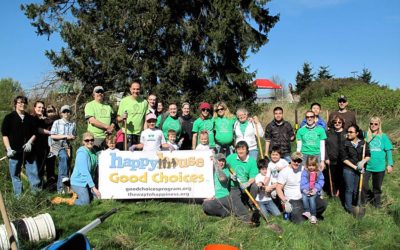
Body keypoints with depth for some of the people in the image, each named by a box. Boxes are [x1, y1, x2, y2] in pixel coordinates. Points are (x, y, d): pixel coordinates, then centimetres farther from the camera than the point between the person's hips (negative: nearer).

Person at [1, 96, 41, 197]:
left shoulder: (30, 118, 8)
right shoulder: (9, 117, 0)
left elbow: (34, 133, 12)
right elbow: (5, 134, -2)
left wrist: (29, 142, -6)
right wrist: (8, 149, -11)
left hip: (28, 150, 2)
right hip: (15, 151, -2)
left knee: (33, 171, 4)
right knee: (15, 174, 4)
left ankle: (36, 191, 13)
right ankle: (18, 194, 13)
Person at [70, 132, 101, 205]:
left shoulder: (93, 151, 3)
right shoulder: (82, 153, -22)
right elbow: (84, 172, -27)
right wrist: (93, 187, -28)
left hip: (88, 181, 8)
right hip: (78, 182, -8)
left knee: (99, 197, 8)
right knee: (85, 202, -15)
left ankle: (79, 194, 23)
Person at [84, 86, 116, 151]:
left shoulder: (108, 106, 20)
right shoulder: (89, 105, 4)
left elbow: (113, 121, 17)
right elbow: (92, 121, -8)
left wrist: (111, 129, -7)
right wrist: (107, 127, -11)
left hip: (107, 137, 4)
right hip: (95, 137, -4)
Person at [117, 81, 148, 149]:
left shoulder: (144, 102, 8)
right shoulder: (124, 101, 2)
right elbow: (118, 118, 4)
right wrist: (122, 118, -19)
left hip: (140, 134, 2)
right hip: (127, 134, -2)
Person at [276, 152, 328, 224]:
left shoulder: (303, 169, 8)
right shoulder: (284, 172, -6)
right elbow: (279, 189, -8)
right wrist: (284, 200, -22)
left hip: (306, 197, 5)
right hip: (293, 201, -4)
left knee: (323, 204, -14)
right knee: (299, 220, -22)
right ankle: (293, 213, 11)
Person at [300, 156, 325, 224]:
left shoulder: (319, 173, 6)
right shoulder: (304, 172, 4)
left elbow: (320, 182, -1)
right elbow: (303, 182, -4)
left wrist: (315, 189, -16)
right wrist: (304, 189, -20)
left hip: (315, 191, -1)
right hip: (306, 191, 1)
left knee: (312, 198, -27)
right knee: (304, 197, -28)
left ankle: (313, 215, -21)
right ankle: (307, 212, -25)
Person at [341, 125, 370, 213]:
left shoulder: (363, 143, 2)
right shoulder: (345, 143, -5)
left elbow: (368, 156, 4)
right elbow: (344, 159, -6)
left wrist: (363, 161, -16)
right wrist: (354, 167, -12)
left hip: (360, 170, 2)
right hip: (349, 169, -2)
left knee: (357, 189, 10)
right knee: (349, 189, 1)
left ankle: (356, 205, 26)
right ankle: (348, 207, 12)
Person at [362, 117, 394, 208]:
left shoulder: (383, 137, 0)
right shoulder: (365, 135, -1)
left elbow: (388, 151, 1)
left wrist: (389, 164, -4)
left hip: (379, 166, 0)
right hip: (367, 165, 0)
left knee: (377, 186, 14)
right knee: (363, 184, -4)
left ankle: (377, 201, 35)